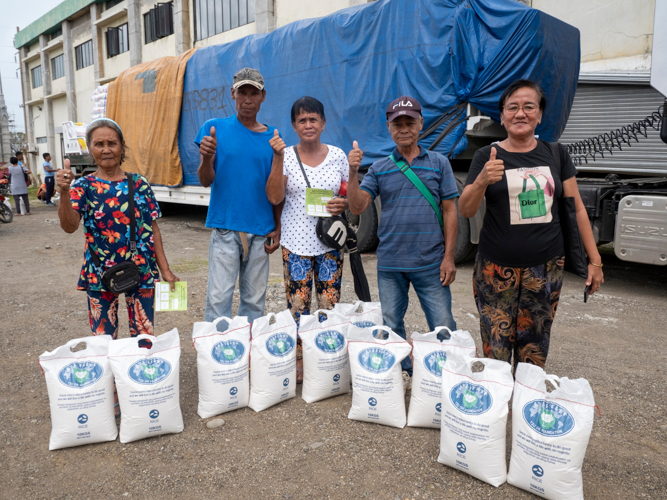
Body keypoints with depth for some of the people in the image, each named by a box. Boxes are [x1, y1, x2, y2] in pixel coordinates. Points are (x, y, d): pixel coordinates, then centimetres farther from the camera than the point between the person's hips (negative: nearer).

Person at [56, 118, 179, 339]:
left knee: (144, 337, 8)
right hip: (99, 274, 0)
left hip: (141, 271, 1)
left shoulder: (139, 184, 1)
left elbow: (153, 228, 4)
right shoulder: (83, 186, -1)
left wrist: (165, 270, 2)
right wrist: (64, 193, -33)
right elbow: (69, 226, -16)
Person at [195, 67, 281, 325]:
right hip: (225, 226, -2)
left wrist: (277, 228, 6)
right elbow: (206, 181, -3)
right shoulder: (215, 128, 2)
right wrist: (206, 158, -24)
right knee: (218, 297, -3)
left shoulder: (272, 136, 8)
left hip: (261, 229, 2)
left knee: (255, 299, 9)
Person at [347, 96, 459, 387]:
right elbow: (357, 207, -2)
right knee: (391, 325, 12)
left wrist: (449, 257, -4)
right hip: (390, 264, 2)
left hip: (431, 263, -2)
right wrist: (353, 174, -16)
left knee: (443, 327, 2)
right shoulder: (379, 169, 7)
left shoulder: (438, 163, 4)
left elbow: (450, 212, 2)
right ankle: (401, 373, 31)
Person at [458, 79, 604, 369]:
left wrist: (594, 260, 7)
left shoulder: (555, 155, 8)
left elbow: (577, 209, 10)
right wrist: (482, 181, -26)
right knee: (496, 356, -1)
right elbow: (465, 210, -6)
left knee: (534, 351, 9)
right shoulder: (487, 156, 1)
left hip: (546, 269, 2)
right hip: (497, 269, -2)